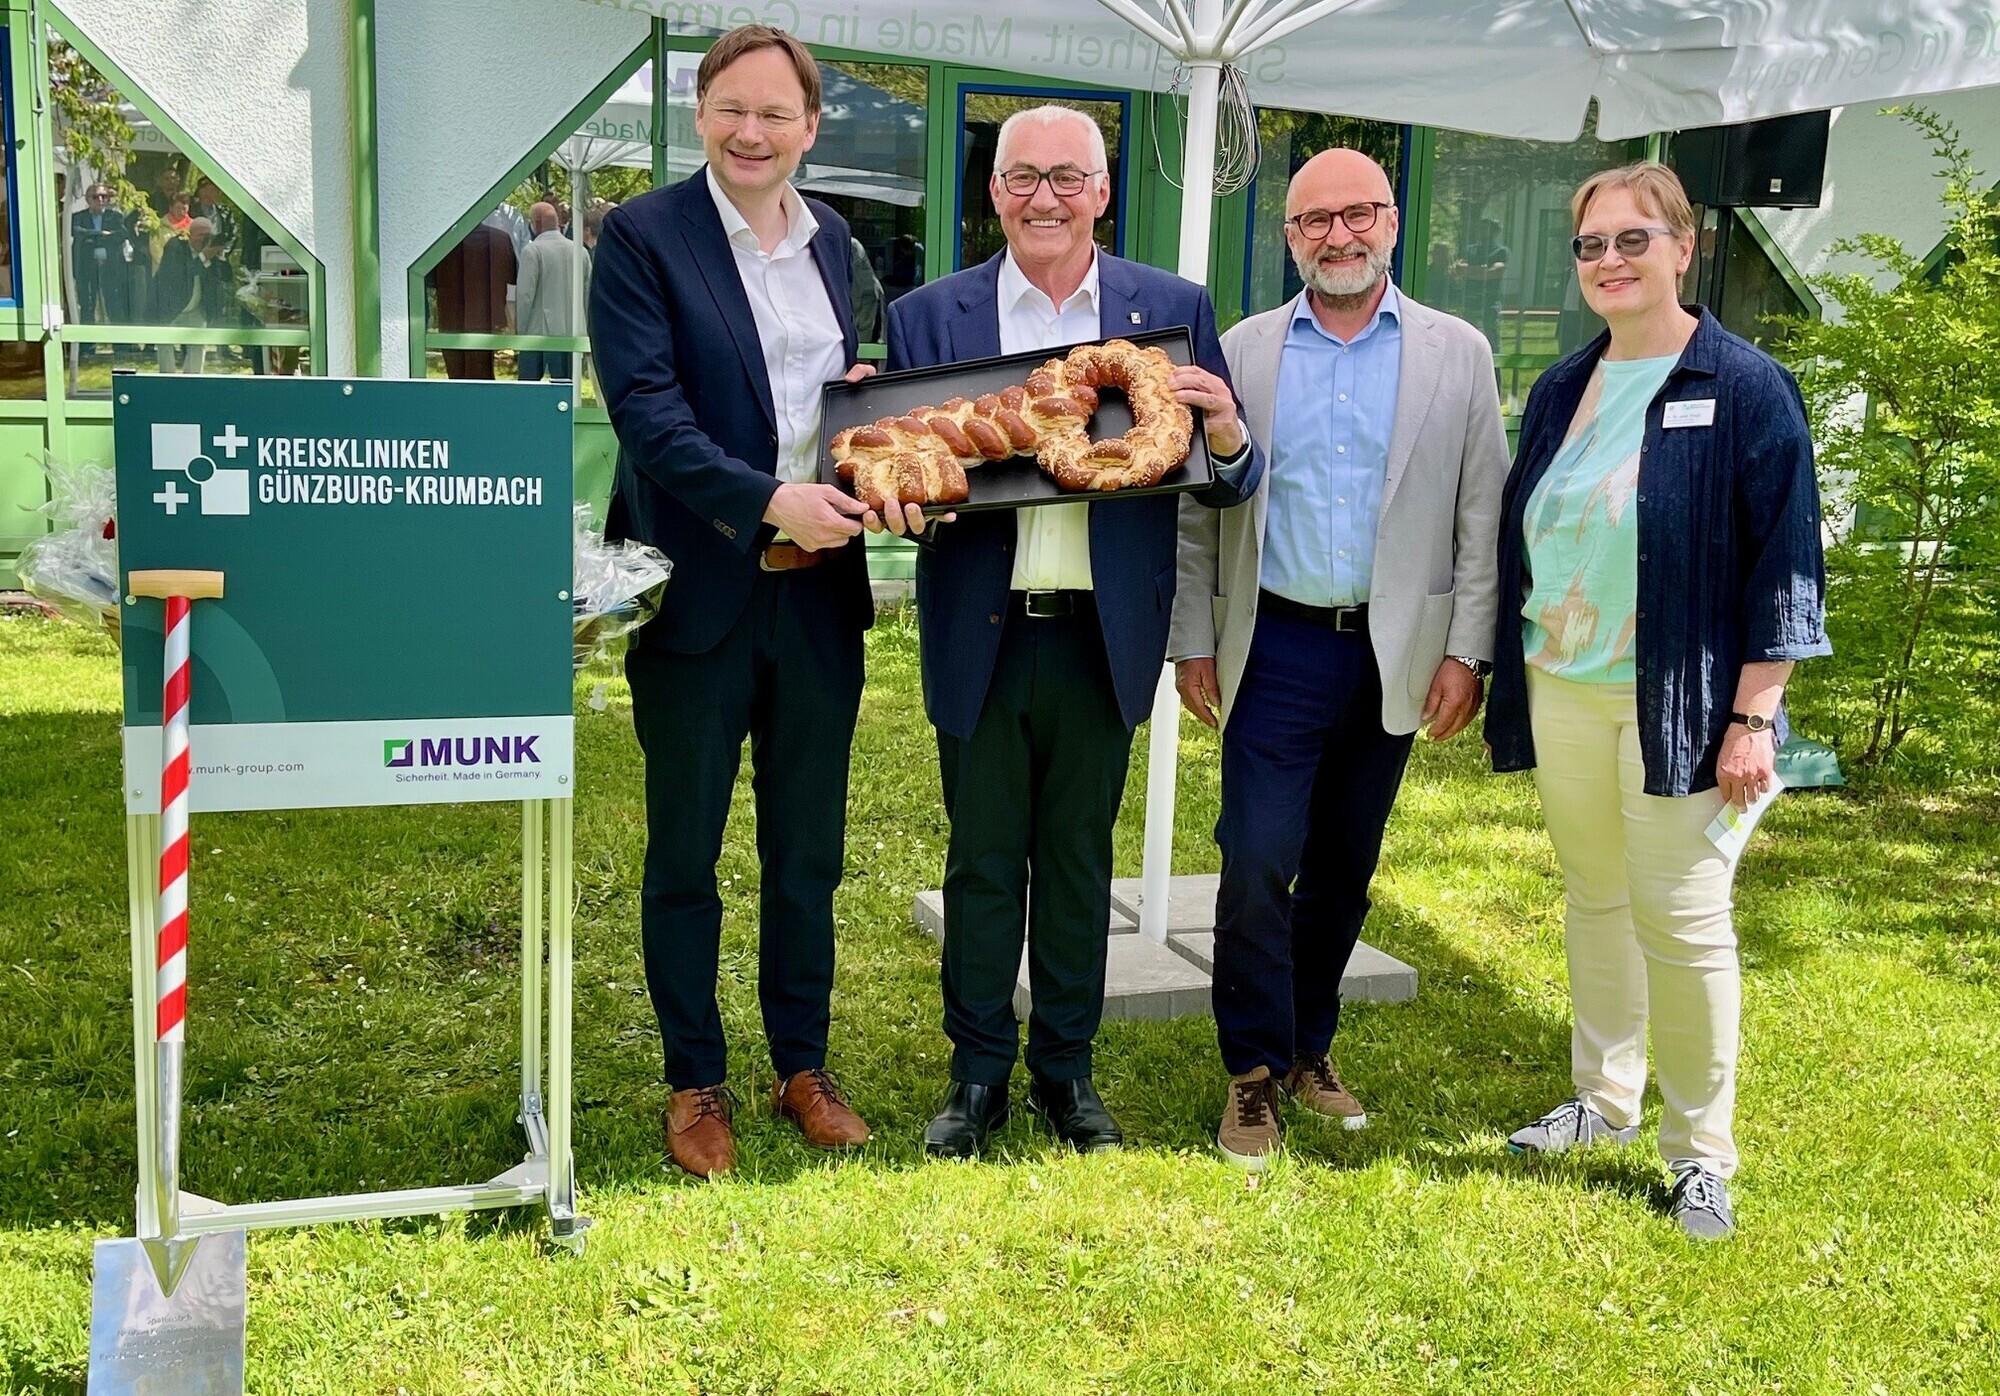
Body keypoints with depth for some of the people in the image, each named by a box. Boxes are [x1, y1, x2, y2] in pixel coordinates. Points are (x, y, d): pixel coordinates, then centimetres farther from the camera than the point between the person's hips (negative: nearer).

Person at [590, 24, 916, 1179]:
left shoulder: (831, 240, 10)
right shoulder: (643, 235, -7)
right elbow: (646, 407, -17)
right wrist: (769, 500, -26)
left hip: (821, 591, 5)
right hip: (699, 594, -5)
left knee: (809, 851, 14)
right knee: (685, 857, 9)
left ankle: (804, 1068, 30)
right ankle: (696, 1085, 25)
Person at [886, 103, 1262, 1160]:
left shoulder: (1174, 310, 3)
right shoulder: (928, 316, 2)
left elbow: (1224, 485, 3)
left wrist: (1227, 438, -19)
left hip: (1103, 635, 1)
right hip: (981, 632, 0)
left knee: (1079, 856, 13)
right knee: (982, 860, 10)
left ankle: (1067, 1069, 29)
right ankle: (979, 1073, 25)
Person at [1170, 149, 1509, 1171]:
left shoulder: (1457, 354, 3)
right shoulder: (1243, 350, 4)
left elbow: (1482, 514, 2)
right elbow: (1200, 505, 5)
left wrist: (1468, 651, -3)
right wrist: (1193, 639, 1)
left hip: (1394, 655, 1)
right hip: (1277, 649, -1)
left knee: (1344, 869, 11)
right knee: (1258, 865, -5)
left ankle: (1309, 1049, 28)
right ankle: (1255, 1072, 10)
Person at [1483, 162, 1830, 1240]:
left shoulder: (1744, 388, -7)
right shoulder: (1561, 391, 10)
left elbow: (1785, 562, -9)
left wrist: (1753, 716, -13)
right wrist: (1496, 672, 12)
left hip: (1677, 704, -5)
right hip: (1561, 693, 6)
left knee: (1681, 919, -3)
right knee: (1593, 899, 14)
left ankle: (1701, 1150, 11)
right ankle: (1603, 1100, 29)